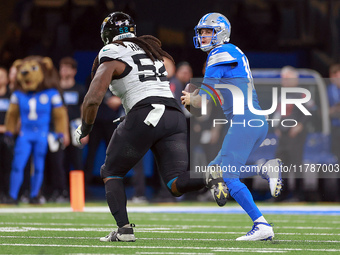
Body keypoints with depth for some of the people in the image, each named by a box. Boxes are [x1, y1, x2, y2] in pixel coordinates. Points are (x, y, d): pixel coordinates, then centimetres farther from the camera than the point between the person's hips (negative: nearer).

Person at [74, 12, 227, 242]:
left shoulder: (112, 56, 5)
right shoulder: (151, 49, 25)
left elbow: (93, 99, -4)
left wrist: (85, 128, 13)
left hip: (145, 116, -5)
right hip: (175, 117, 5)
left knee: (112, 173, 16)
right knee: (177, 185, -1)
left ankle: (124, 228, 0)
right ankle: (210, 179, -31)